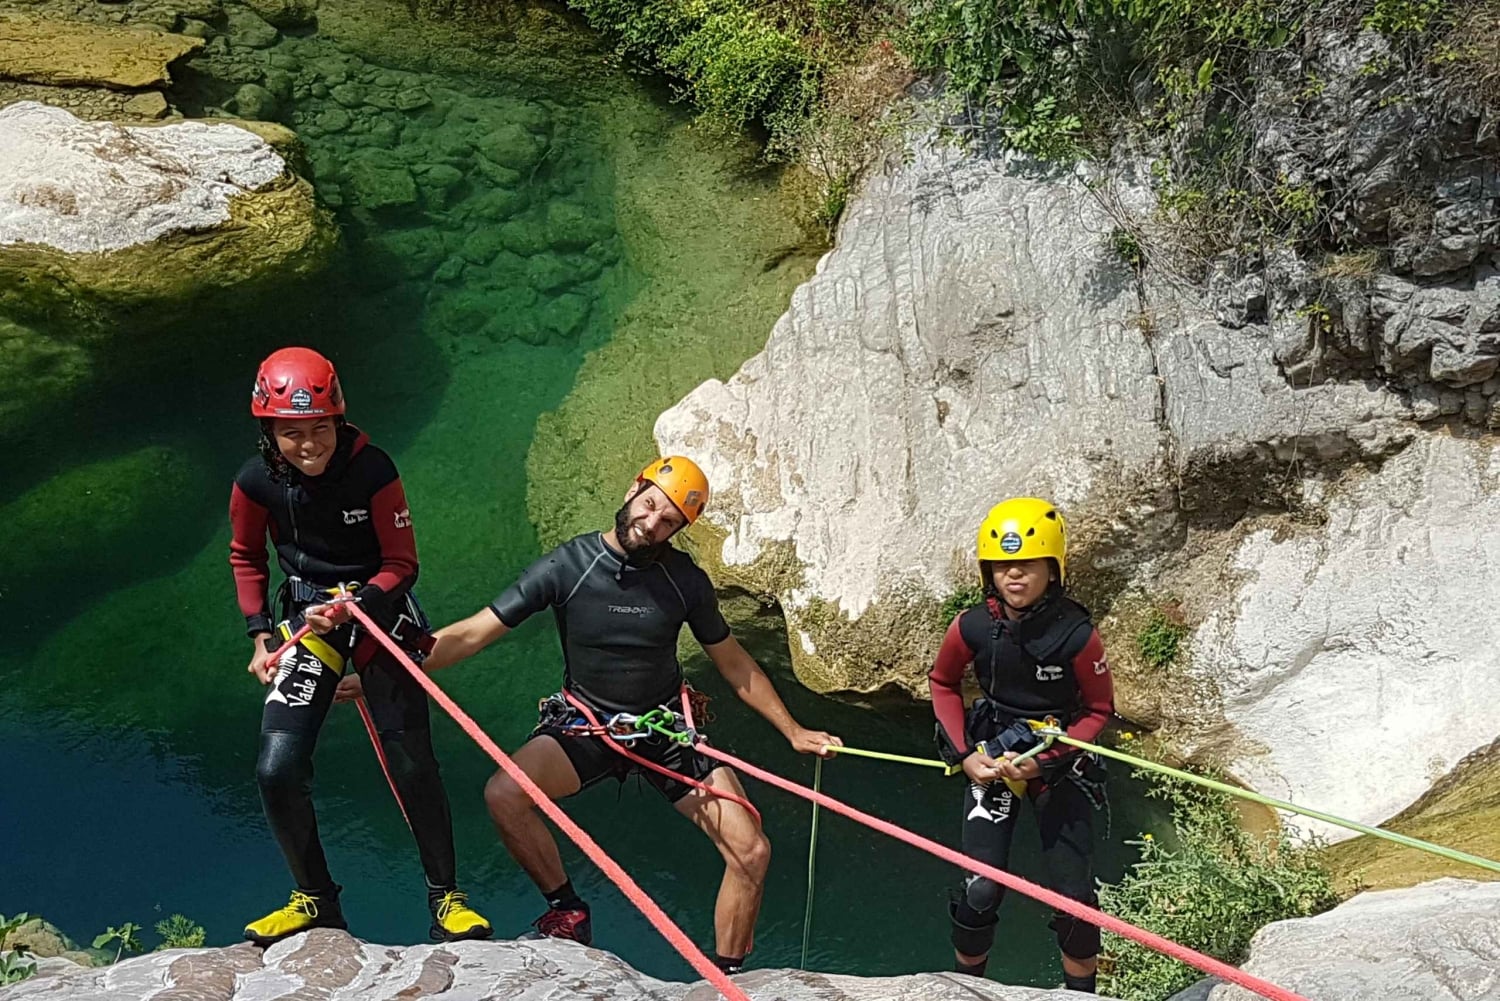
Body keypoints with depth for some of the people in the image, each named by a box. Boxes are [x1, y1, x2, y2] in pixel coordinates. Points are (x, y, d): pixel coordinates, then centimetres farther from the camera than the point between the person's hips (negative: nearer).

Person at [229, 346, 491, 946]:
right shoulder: (257, 482, -12)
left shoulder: (372, 470, -20)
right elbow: (247, 558, 8)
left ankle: (445, 898, 12)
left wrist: (356, 603, -28)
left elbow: (401, 564, -11)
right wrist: (261, 635, 1)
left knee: (413, 765, -7)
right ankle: (316, 900, 13)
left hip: (379, 610, -2)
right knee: (277, 770, -9)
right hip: (307, 615, 2)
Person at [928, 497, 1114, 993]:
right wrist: (965, 754, -6)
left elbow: (1099, 709, -8)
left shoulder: (1076, 633, -22)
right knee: (981, 890, -3)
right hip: (991, 760, 1)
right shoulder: (972, 627, -16)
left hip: (1059, 765, -1)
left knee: (1073, 895, -2)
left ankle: (1081, 991, 21)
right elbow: (943, 683, 4)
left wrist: (1044, 761, -18)